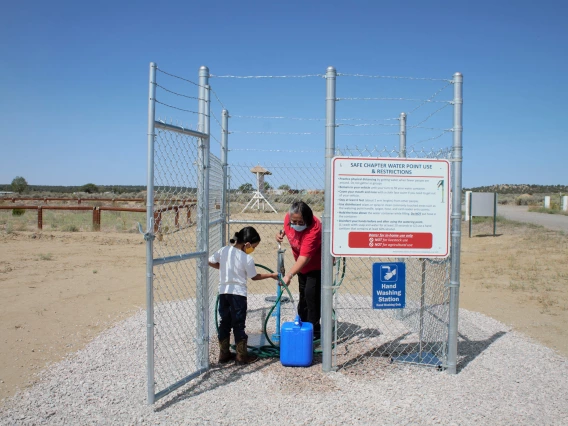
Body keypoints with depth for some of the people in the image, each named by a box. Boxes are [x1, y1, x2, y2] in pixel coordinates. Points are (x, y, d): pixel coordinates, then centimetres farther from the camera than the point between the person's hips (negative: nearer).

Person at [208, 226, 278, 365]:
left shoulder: (223, 251, -2)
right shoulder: (247, 259, -15)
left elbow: (211, 262, 9)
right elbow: (255, 277, -2)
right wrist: (271, 275, 10)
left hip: (223, 292, 5)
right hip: (238, 294, -5)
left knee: (224, 323, 15)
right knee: (238, 325, 5)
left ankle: (224, 354, 23)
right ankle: (242, 356, 15)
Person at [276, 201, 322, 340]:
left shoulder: (313, 229, -39)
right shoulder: (288, 218, -19)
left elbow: (304, 258, -45)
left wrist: (289, 275, -53)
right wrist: (282, 234, -14)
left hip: (317, 264, -7)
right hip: (302, 265, 8)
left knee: (311, 295, -12)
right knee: (303, 294, 19)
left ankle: (313, 331, 2)